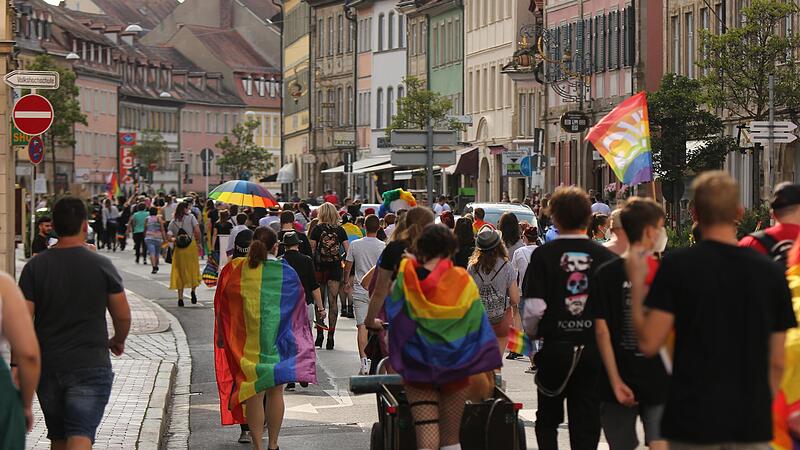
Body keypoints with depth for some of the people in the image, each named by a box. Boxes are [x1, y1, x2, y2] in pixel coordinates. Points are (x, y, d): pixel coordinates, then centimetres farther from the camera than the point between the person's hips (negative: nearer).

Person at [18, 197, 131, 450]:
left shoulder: (35, 267, 0)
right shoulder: (101, 266, -4)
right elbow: (123, 316, 2)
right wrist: (118, 341, 23)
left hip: (47, 367, 3)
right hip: (90, 365, -3)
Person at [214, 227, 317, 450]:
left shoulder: (235, 269, -5)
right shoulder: (286, 272, -4)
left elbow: (221, 303, 2)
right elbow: (300, 303, 7)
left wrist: (222, 335, 15)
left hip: (247, 339, 0)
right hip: (277, 338, 0)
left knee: (254, 392, 4)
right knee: (275, 391, 11)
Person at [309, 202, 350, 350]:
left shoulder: (317, 229, -4)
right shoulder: (340, 230, 2)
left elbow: (311, 249, -6)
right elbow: (348, 251, -1)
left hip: (320, 267, -1)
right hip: (335, 268, 1)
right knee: (332, 301, 3)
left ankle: (319, 335, 8)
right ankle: (330, 336, 0)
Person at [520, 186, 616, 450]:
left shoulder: (544, 255, -9)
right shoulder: (604, 256, -2)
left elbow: (534, 307, -12)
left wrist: (532, 332, 8)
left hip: (555, 347, -2)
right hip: (594, 349, 2)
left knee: (547, 420, 15)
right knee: (586, 424, 7)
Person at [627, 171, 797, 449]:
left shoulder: (677, 265, -8)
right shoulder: (771, 272, 1)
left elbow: (649, 343, -9)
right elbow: (777, 362, 6)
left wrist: (637, 283, 3)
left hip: (692, 424, -2)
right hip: (752, 426, 2)